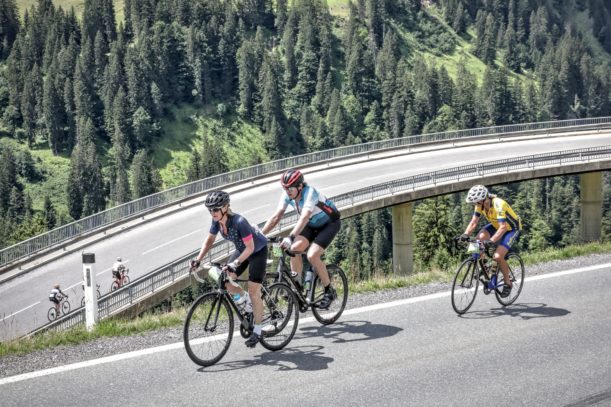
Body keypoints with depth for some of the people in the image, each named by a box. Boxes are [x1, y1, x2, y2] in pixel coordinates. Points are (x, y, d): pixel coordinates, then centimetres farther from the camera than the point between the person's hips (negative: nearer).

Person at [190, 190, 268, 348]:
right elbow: (209, 240, -2)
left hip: (257, 250, -7)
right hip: (241, 250, 7)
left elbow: (250, 247, -34)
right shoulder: (217, 221, -15)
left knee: (254, 291, -9)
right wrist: (198, 260, -13)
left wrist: (235, 264, -43)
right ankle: (246, 299, 24)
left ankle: (257, 330, 5)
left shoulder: (239, 221, -35)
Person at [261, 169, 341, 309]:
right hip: (312, 225, 6)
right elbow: (276, 216, -16)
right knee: (294, 248, -18)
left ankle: (330, 292, -6)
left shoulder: (310, 192, -34)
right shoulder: (287, 195, -15)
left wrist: (290, 237, -59)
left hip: (330, 223, -6)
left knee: (312, 255, -23)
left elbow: (304, 217, -47)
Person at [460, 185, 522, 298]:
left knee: (498, 256, -22)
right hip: (496, 226, 7)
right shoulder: (480, 205, -13)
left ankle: (508, 283, 0)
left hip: (511, 229, -7)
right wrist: (466, 234, -32)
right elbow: (473, 222, -14)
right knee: (480, 237, -23)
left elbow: (503, 227, -41)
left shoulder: (498, 205, -34)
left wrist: (491, 240, -52)